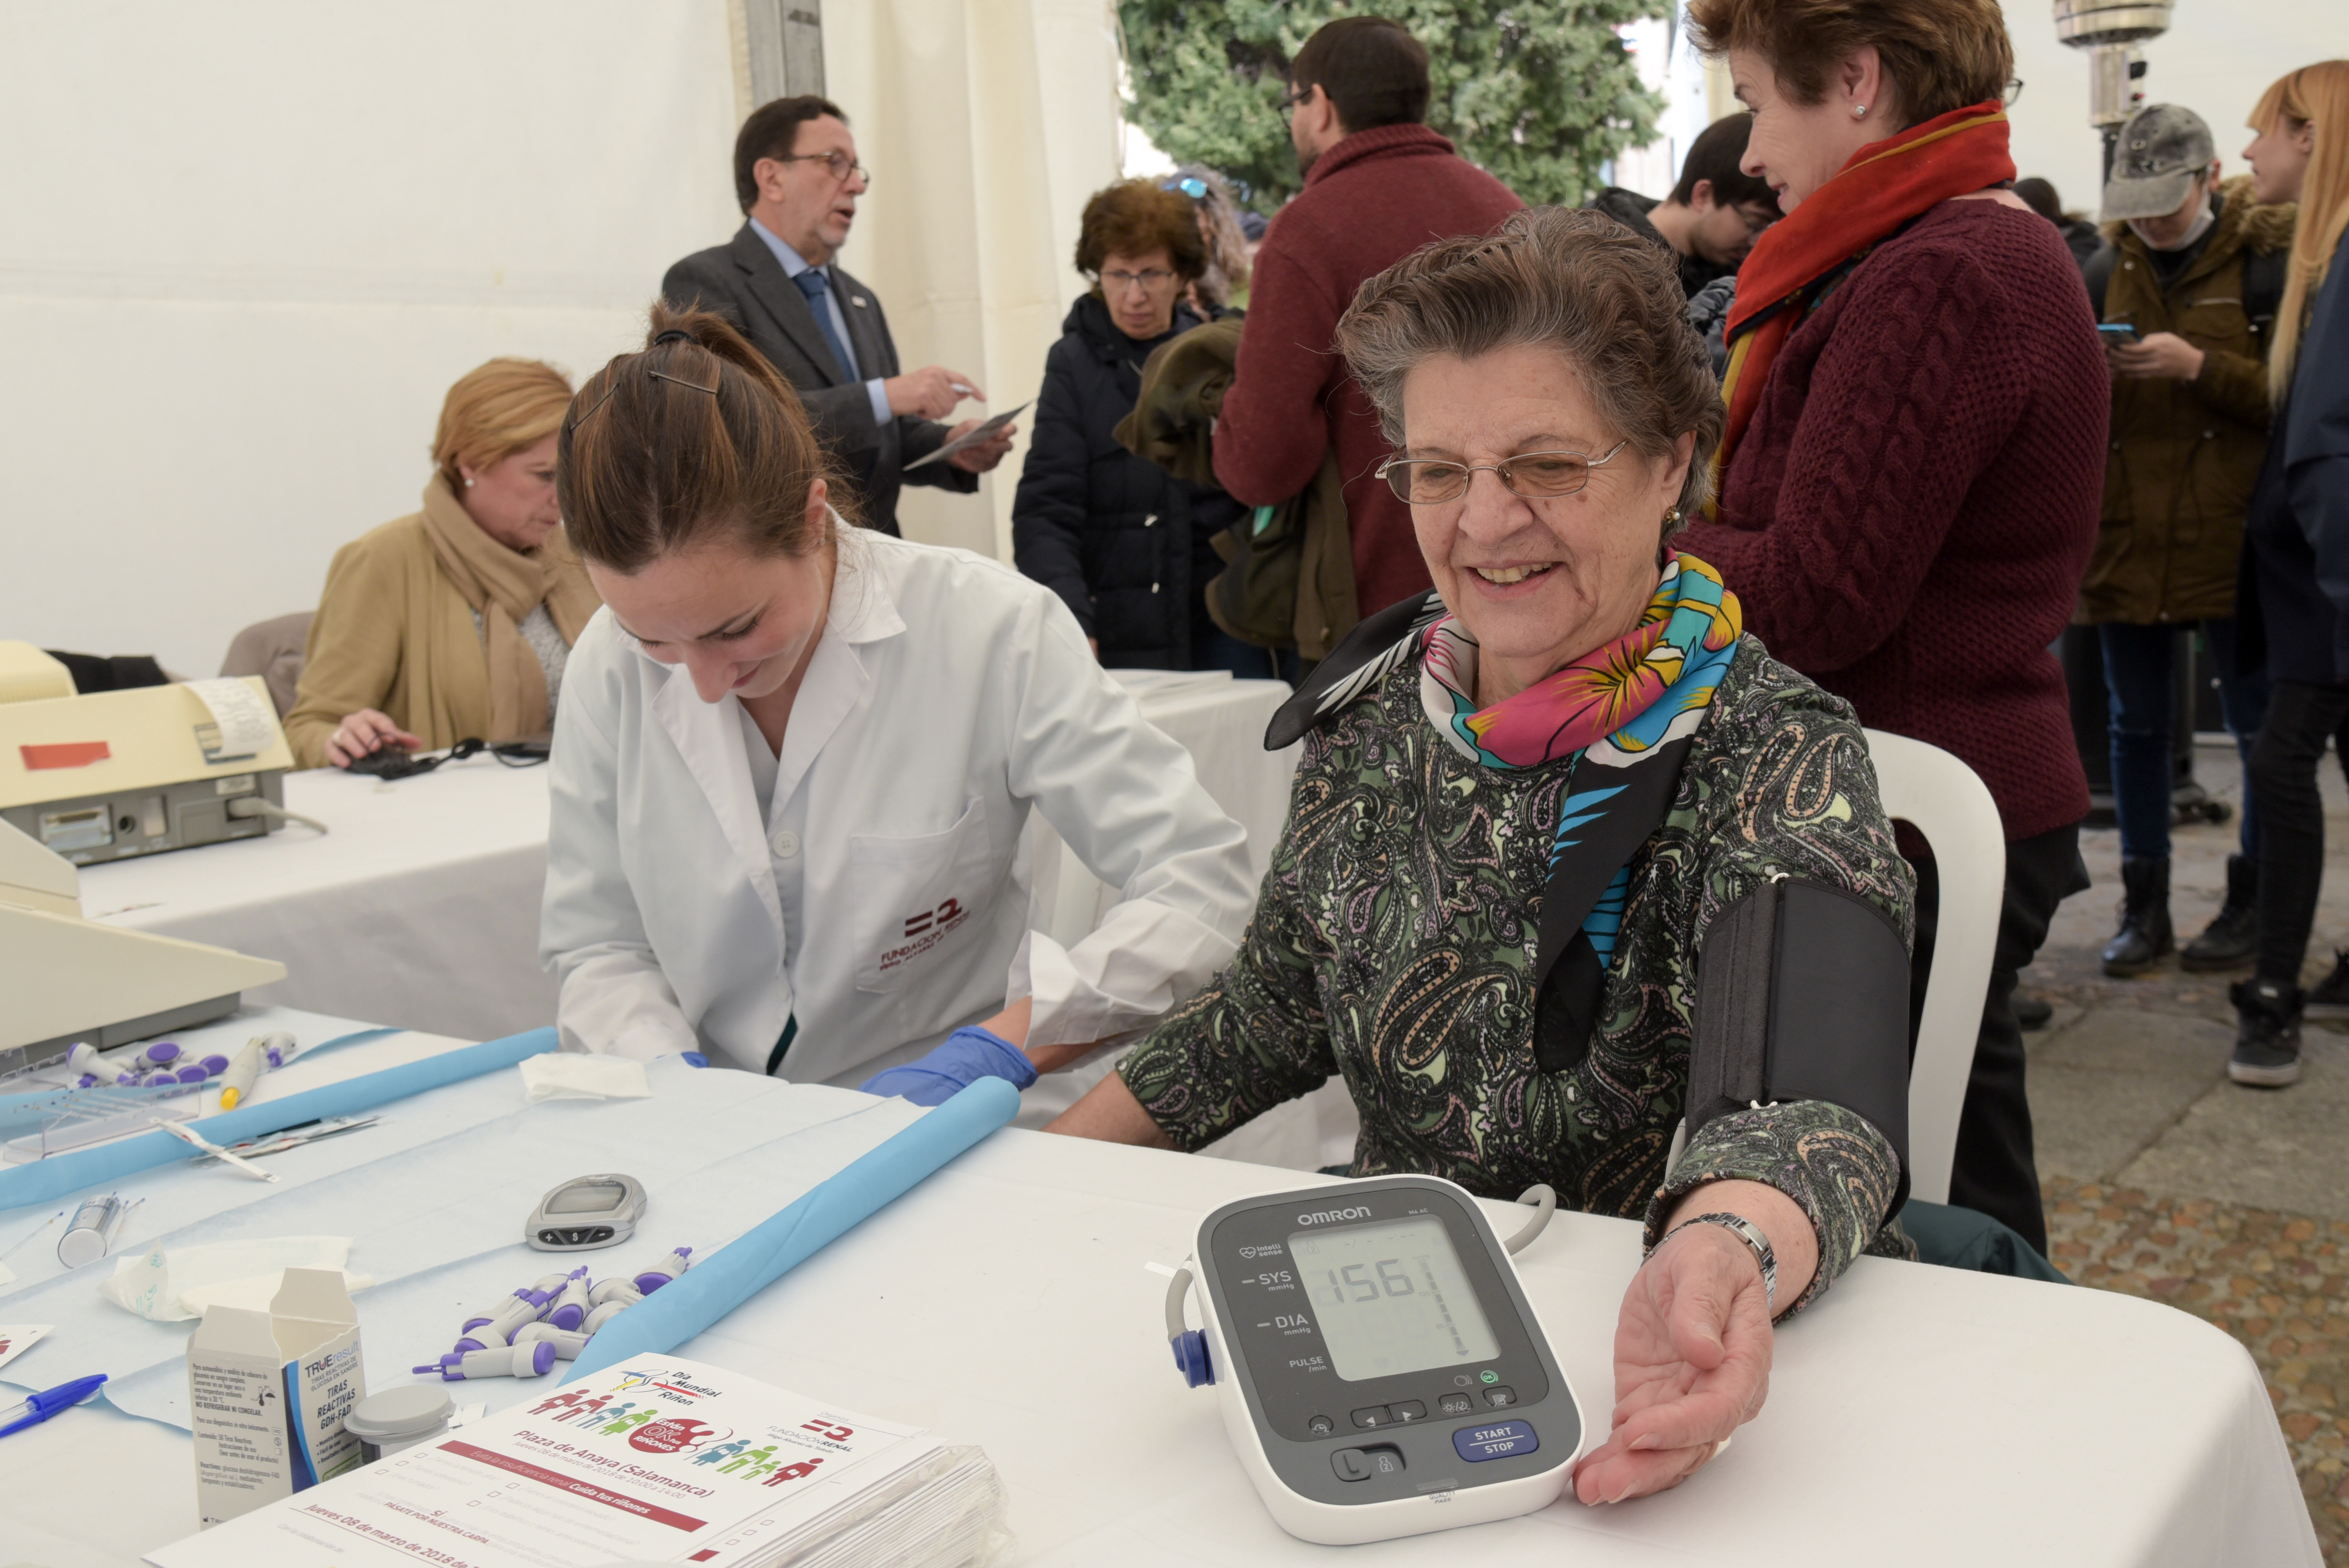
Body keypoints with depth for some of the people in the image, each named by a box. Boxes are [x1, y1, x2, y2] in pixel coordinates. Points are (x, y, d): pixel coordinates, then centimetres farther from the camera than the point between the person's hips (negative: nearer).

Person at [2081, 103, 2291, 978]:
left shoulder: (2272, 262, -2)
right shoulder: (2107, 275, 10)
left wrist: (2199, 365, -19)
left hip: (2233, 540, -4)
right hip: (2128, 539, 4)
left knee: (2261, 728, 7)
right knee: (2136, 727, 9)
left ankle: (2256, 901, 21)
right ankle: (2143, 906, 19)